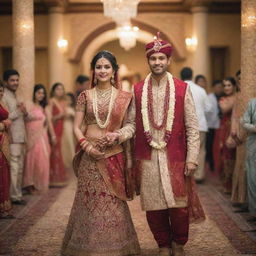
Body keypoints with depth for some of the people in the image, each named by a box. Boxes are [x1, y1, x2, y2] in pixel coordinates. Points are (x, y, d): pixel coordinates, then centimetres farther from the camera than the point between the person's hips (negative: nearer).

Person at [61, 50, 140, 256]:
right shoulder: (85, 96, 5)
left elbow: (131, 125, 4)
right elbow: (77, 127, 4)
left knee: (114, 202, 2)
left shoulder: (124, 97, 3)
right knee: (90, 200, 2)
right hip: (90, 155, 0)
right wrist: (86, 146, -11)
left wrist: (118, 135, -16)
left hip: (114, 155, 0)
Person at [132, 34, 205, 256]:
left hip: (175, 157, -1)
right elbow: (132, 126, 6)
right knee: (154, 207, 6)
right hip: (147, 159, 1)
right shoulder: (138, 91, 5)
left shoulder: (182, 89, 1)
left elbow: (192, 127, 0)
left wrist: (192, 158, -6)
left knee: (179, 205, 1)